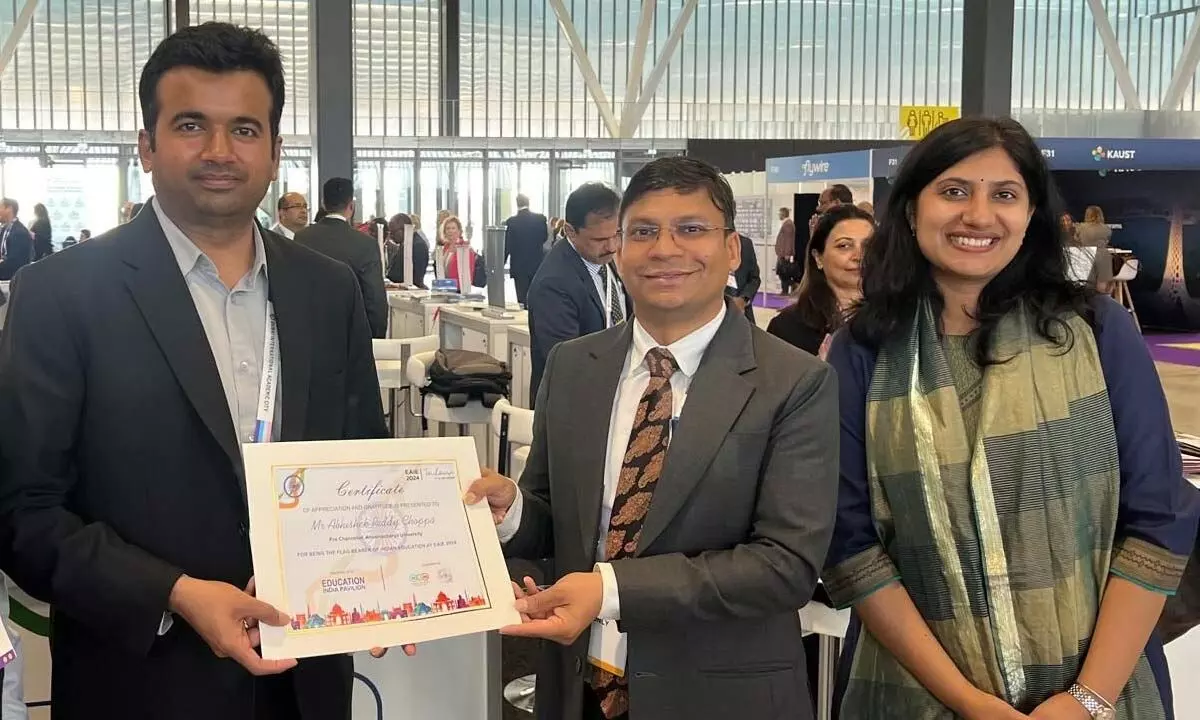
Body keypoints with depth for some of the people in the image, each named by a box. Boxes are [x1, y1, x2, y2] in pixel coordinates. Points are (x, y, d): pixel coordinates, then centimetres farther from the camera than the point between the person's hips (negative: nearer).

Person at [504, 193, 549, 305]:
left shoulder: (511, 222, -10)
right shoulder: (541, 219, -5)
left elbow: (506, 246, -7)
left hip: (519, 267, -2)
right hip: (537, 266, 2)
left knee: (522, 299, 2)